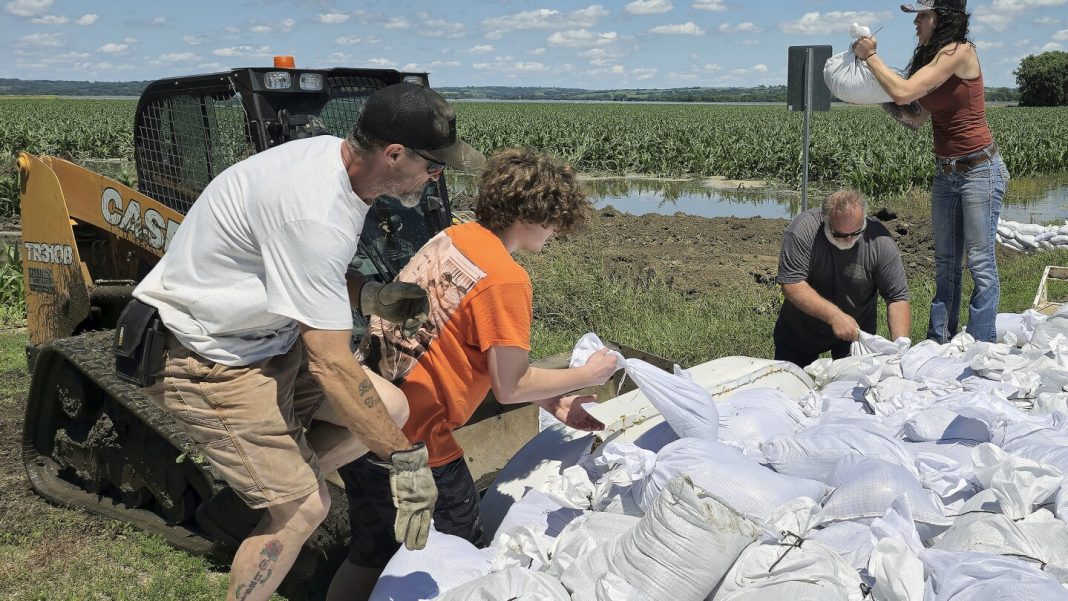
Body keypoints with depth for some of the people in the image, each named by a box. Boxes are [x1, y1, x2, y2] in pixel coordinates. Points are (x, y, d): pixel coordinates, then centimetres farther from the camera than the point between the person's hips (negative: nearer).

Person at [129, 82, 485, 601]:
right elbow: (331, 366, -29)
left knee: (392, 408, 3)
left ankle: (264, 492, 15)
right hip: (207, 361, -9)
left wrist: (368, 297, -2)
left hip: (264, 335, 9)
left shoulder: (333, 154, -3)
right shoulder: (315, 215, -32)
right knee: (306, 508, -7)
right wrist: (404, 458, -21)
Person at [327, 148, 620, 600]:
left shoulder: (453, 237, 7)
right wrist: (587, 375, 4)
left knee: (371, 556, 24)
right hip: (411, 439, -9)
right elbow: (510, 386, -11)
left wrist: (553, 403, 14)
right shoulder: (505, 279, -19)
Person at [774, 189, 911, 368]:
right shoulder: (803, 230, -27)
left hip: (856, 330, 1)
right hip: (800, 328, 0)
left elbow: (897, 298, -18)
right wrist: (834, 316, -39)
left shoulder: (880, 241, -21)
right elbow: (791, 284, -30)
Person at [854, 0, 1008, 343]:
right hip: (945, 172, 9)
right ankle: (939, 343, 19)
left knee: (981, 264, -3)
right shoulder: (931, 57, 8)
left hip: (980, 170, -9)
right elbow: (916, 119, 11)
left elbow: (904, 92, -24)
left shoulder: (959, 51, -16)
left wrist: (870, 56, -12)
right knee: (946, 264, 12)